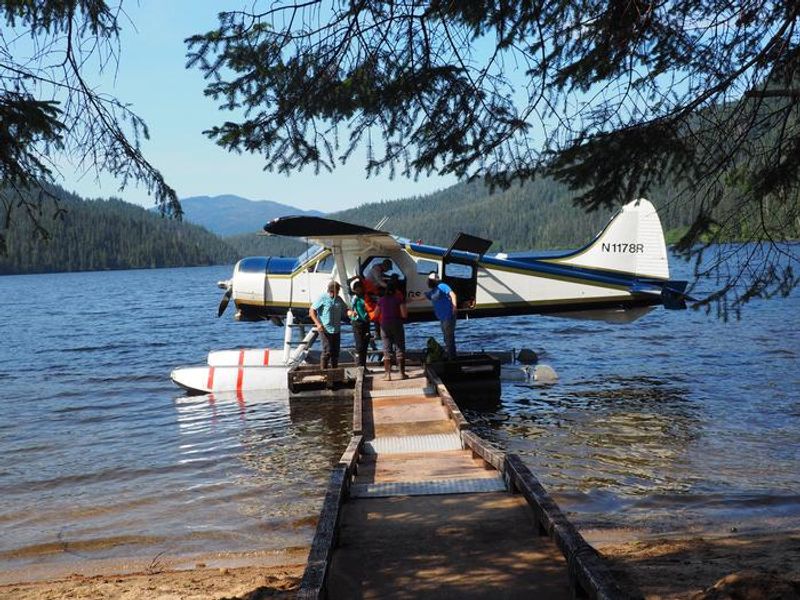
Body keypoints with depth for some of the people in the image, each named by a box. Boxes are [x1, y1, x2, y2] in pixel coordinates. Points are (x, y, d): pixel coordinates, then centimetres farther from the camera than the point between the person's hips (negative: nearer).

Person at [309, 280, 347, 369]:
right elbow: (311, 311, -7)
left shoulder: (339, 299, 10)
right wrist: (318, 324, -18)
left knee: (336, 352, 9)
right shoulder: (323, 298, -7)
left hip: (336, 330, 6)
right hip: (325, 329, -6)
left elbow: (345, 309, 18)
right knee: (327, 351, -8)